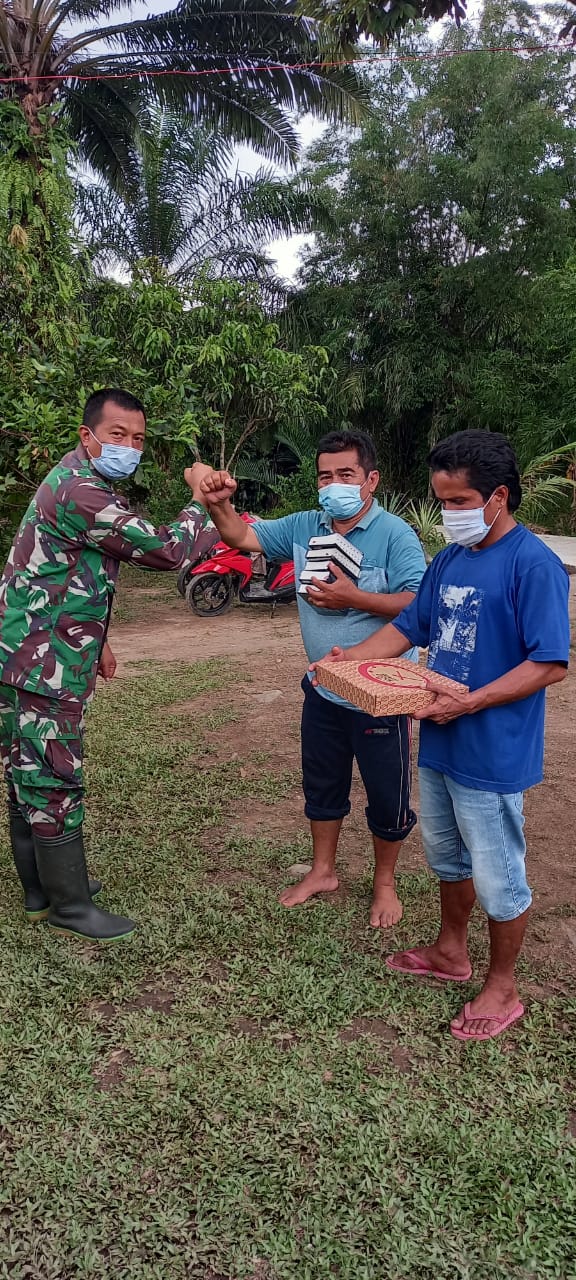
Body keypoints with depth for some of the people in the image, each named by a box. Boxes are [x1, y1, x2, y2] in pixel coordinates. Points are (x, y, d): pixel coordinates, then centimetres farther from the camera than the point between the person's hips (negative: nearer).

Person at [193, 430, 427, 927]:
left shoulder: (395, 535, -16)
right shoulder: (304, 527, 1)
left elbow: (417, 604, -23)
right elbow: (242, 536, 4)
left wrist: (352, 597, -27)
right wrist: (219, 505, -16)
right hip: (323, 689, 6)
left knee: (387, 794, 11)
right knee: (322, 784, 21)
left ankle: (385, 882, 34)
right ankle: (323, 871, 42)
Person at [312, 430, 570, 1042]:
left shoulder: (533, 565, -19)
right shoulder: (450, 559, 6)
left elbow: (550, 664, -22)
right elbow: (409, 627, 14)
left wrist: (469, 703, -27)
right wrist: (349, 658, 0)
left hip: (492, 754, -8)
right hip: (439, 743, 8)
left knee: (497, 877, 9)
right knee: (448, 855, 24)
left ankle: (501, 987, 31)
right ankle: (451, 951, 46)